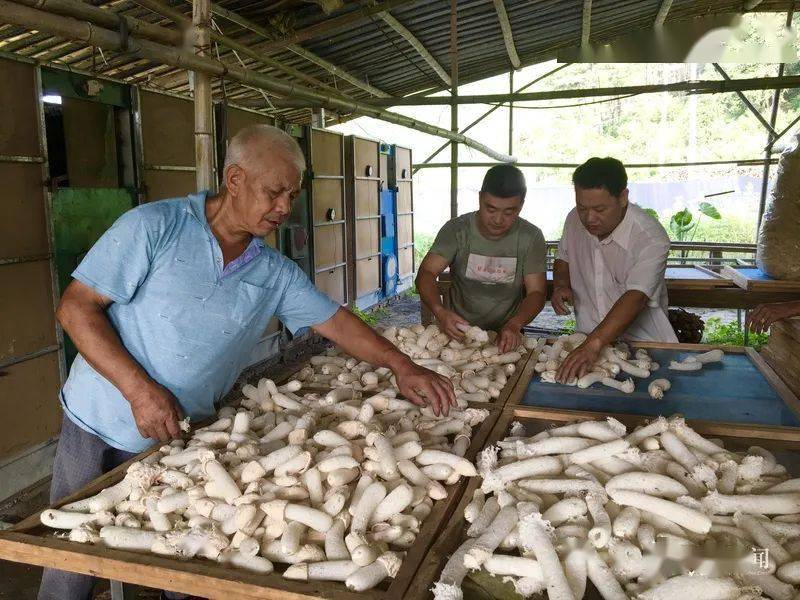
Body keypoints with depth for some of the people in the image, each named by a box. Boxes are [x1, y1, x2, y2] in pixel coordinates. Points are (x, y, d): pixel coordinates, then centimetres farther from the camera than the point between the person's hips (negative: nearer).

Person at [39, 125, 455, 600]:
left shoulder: (276, 274, 1)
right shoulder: (155, 226, -13)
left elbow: (335, 322, 3)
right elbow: (76, 307, -13)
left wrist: (402, 367, -9)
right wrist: (139, 389, -22)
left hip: (182, 440, 3)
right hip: (98, 430, -2)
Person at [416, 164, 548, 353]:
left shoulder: (531, 237, -5)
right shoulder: (456, 230, -7)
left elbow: (536, 292, -7)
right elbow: (426, 273, -13)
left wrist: (514, 325, -27)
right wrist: (440, 312, -33)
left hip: (507, 336, 0)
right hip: (459, 331, 0)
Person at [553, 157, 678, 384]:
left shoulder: (652, 239, -19)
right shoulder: (575, 220, -2)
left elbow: (635, 298, -30)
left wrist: (593, 344, -42)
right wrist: (560, 285, -3)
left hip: (643, 343, -3)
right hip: (586, 340, 3)